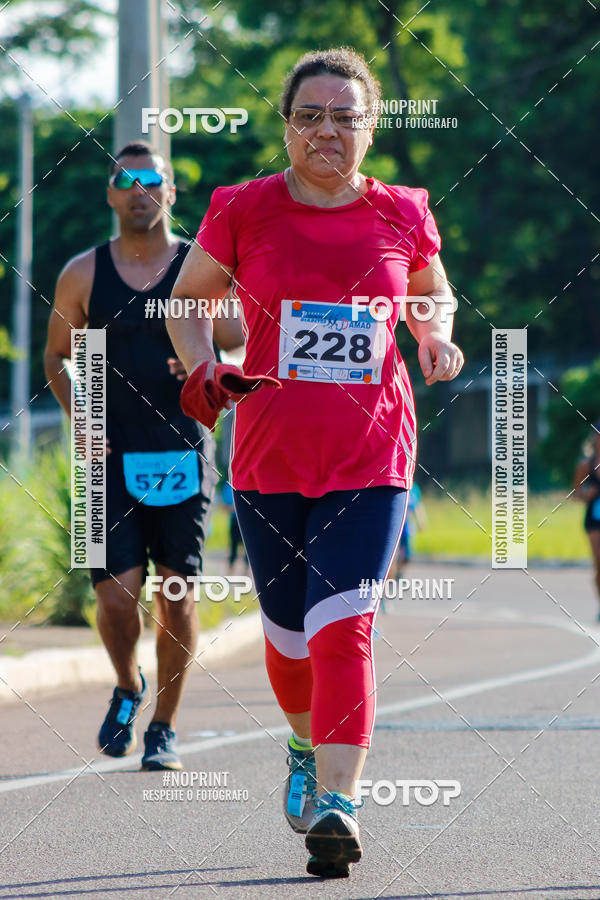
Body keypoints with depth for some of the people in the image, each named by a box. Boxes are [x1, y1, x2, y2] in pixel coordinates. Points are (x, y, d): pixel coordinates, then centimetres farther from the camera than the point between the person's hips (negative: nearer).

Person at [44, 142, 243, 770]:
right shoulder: (83, 275, 5)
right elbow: (57, 358, 15)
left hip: (183, 457, 0)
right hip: (112, 460, 0)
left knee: (176, 599, 0)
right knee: (116, 597, -9)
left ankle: (164, 728, 15)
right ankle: (127, 688, 22)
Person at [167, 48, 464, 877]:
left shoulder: (403, 215, 3)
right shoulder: (243, 211, -1)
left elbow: (434, 294, 22)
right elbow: (188, 298, 13)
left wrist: (436, 338, 1)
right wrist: (202, 369, -4)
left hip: (371, 457, -1)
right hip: (268, 457, 1)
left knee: (342, 627, -16)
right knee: (289, 634, 10)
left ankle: (338, 802, -17)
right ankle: (307, 746, 41)